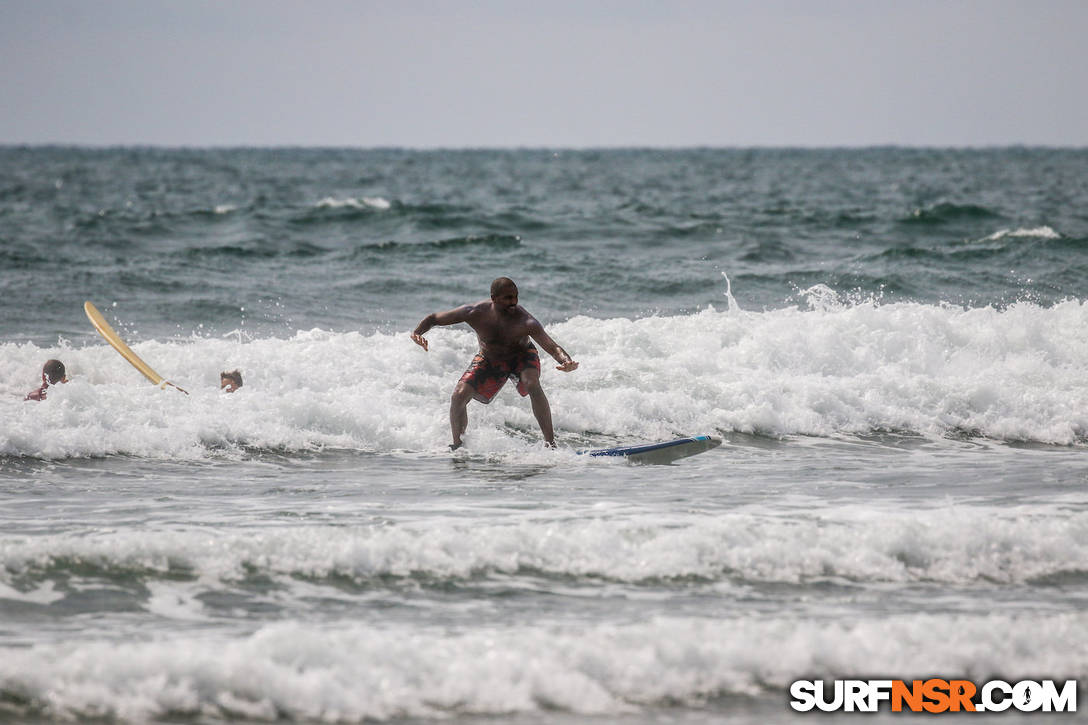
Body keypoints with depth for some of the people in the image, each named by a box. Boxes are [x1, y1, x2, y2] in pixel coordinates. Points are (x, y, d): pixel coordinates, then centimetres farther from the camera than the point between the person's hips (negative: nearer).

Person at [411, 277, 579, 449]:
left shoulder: (525, 321, -35)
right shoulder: (475, 313, -28)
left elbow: (552, 348, -42)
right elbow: (433, 318, -17)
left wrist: (566, 362, -64)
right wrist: (417, 333, -38)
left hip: (521, 355, -2)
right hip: (489, 360, 3)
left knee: (532, 384, -33)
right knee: (458, 396, -13)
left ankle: (550, 443, -28)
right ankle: (457, 445, 8)